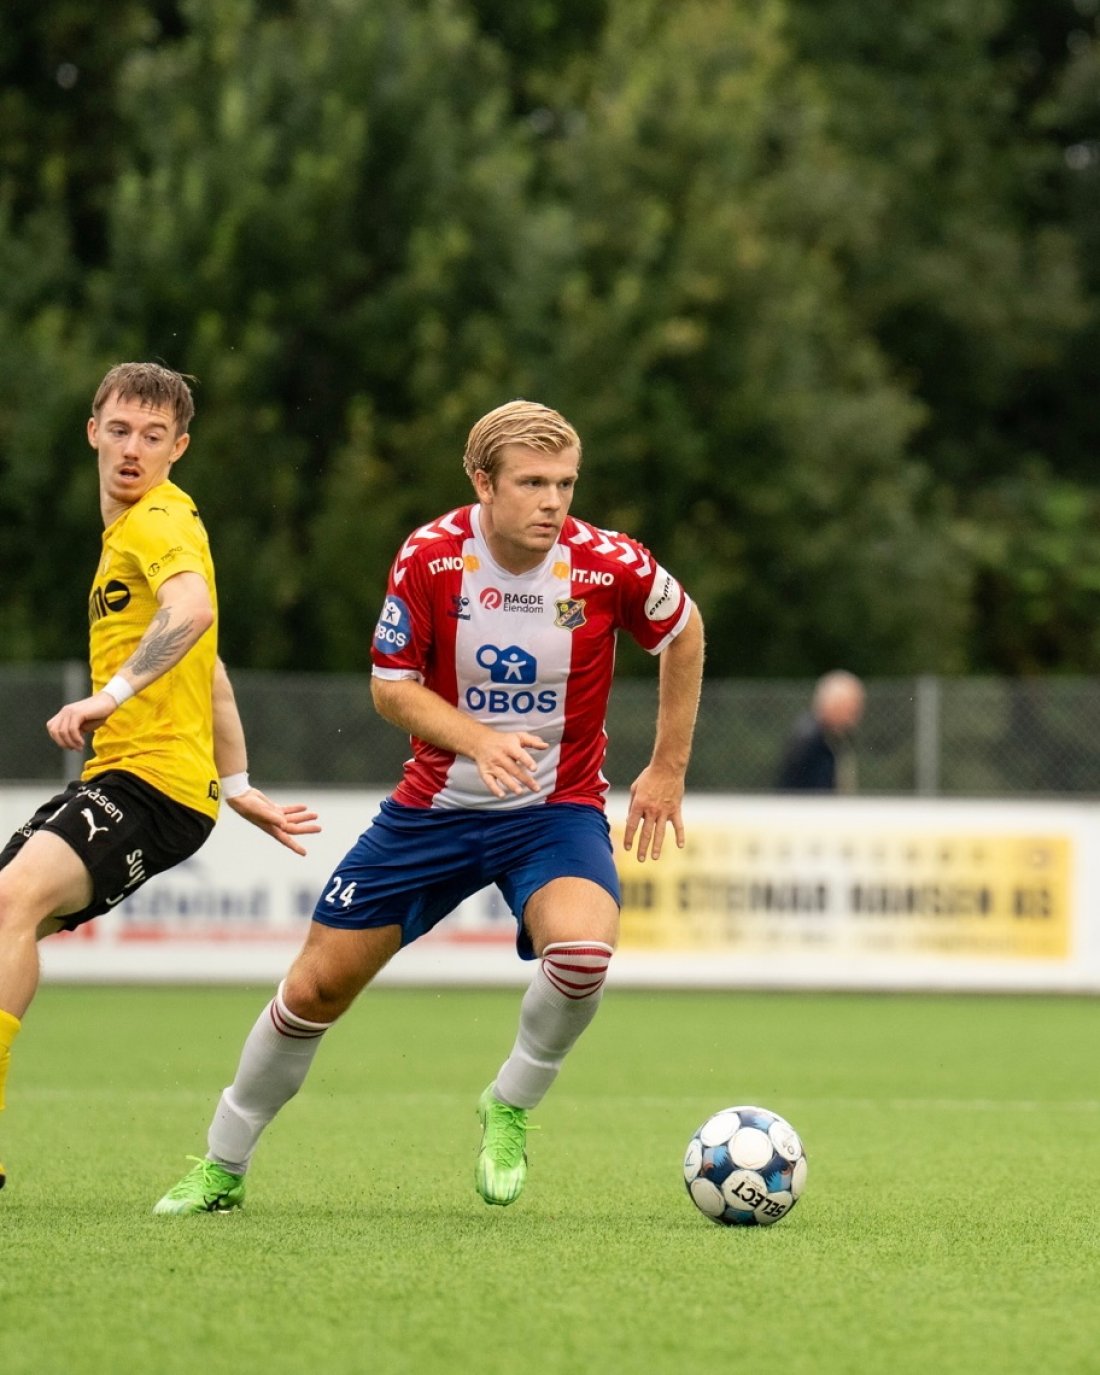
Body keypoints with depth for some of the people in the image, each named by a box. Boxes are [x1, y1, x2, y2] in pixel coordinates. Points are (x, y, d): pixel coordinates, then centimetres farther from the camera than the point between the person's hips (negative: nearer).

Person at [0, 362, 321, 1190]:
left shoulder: (156, 524, -8)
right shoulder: (128, 529, 23)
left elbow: (194, 611, -32)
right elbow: (209, 670, 30)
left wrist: (109, 697, -41)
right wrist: (237, 784, 29)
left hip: (154, 780, -10)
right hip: (116, 779, 10)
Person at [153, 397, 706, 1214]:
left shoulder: (610, 564, -16)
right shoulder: (430, 556, -16)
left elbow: (684, 633, 4)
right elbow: (392, 687, -8)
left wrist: (668, 769, 4)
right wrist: (480, 740, -26)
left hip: (557, 809, -1)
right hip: (436, 803, 1)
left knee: (582, 949, -33)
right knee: (318, 986, 4)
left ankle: (510, 1109, -3)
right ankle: (221, 1168, 26)